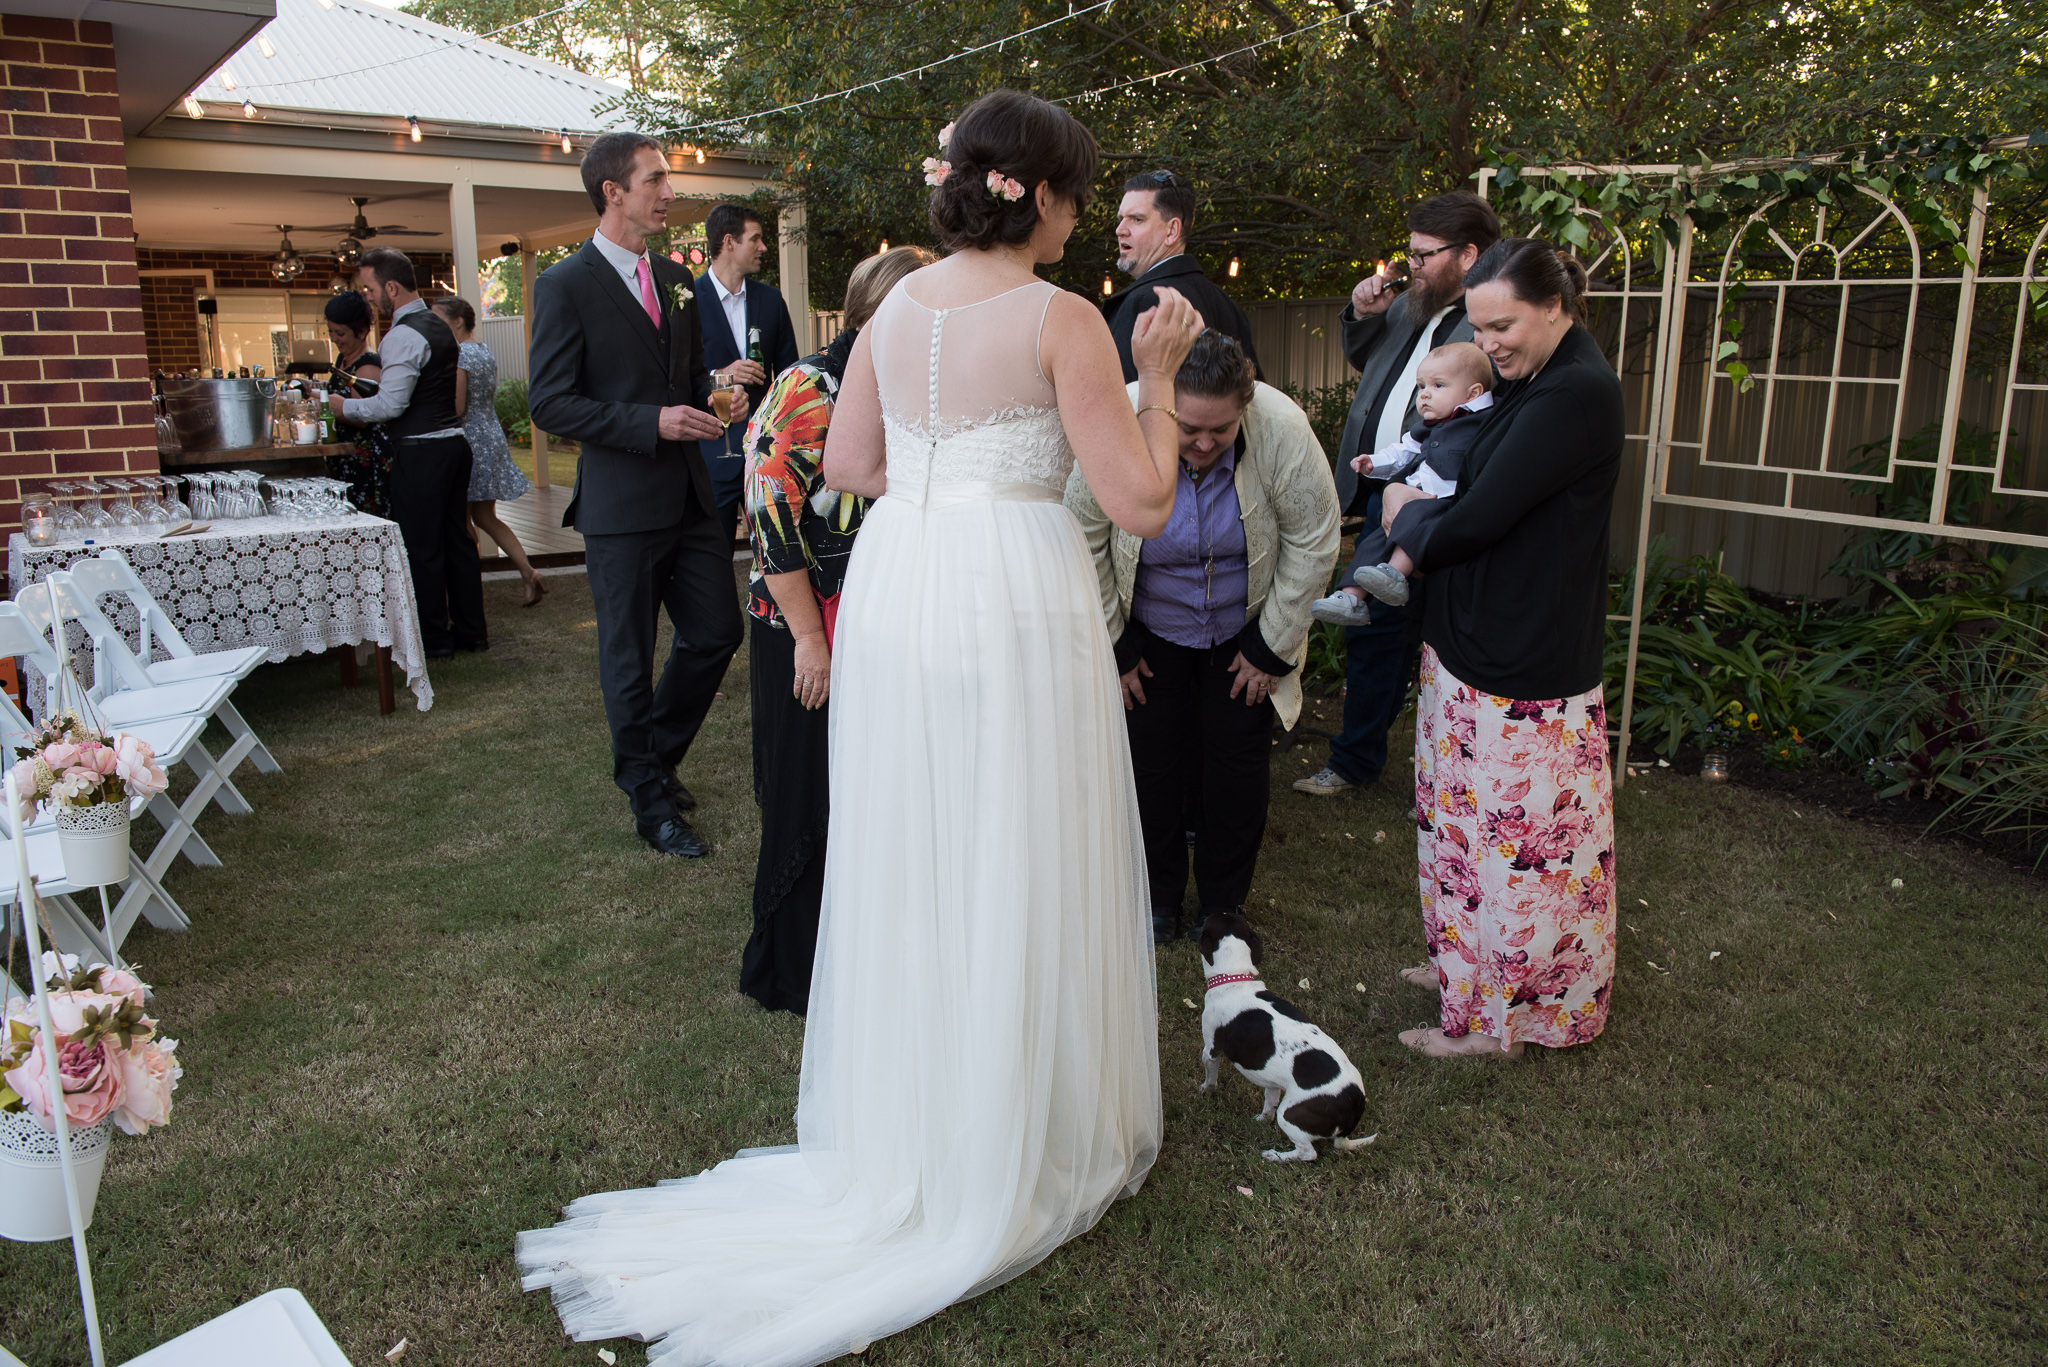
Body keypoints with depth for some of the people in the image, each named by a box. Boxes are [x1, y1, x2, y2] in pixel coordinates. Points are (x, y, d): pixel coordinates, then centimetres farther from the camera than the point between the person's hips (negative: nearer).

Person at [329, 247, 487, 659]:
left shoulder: (403, 336, -16)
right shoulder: (438, 325, 13)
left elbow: (392, 404, -19)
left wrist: (345, 407, -4)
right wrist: (378, 382, 19)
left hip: (421, 451, -9)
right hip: (454, 439, 9)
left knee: (421, 546, 0)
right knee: (456, 537, 13)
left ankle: (432, 638, 7)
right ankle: (470, 631, 19)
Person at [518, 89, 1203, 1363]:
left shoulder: (896, 305, 10)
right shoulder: (1061, 319, -7)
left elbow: (847, 465, 15)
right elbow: (1144, 502, -9)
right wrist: (1158, 377, 4)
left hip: (893, 590, 6)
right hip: (1013, 599, -6)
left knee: (908, 860, 16)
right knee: (1015, 867, 7)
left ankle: (901, 1126, 33)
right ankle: (1016, 1132, 23)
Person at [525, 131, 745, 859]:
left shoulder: (676, 279, 12)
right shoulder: (565, 285, -9)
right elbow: (550, 403, -13)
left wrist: (715, 395, 0)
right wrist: (653, 422, -21)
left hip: (692, 495, 6)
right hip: (621, 504, -6)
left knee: (716, 633, 10)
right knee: (629, 659, 5)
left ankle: (653, 755, 33)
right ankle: (651, 802, 20)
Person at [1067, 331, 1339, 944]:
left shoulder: (1283, 431, -26)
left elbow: (1313, 544, -13)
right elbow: (1084, 544, -13)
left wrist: (1273, 647, -9)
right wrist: (1112, 644, -7)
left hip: (1242, 633, 0)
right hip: (1150, 633, 0)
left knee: (1239, 767, 3)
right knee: (1153, 760, 3)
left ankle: (1223, 904, 23)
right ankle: (1159, 894, 24)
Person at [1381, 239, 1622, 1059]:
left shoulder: (1574, 393, -21)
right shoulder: (1538, 383, 11)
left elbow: (1476, 523, -22)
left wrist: (1408, 515, -3)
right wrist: (1419, 515, -6)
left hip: (1523, 670, -10)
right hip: (1481, 647, 10)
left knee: (1512, 834, 3)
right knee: (1470, 816, 21)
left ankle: (1497, 1017, 18)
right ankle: (1469, 965, 38)